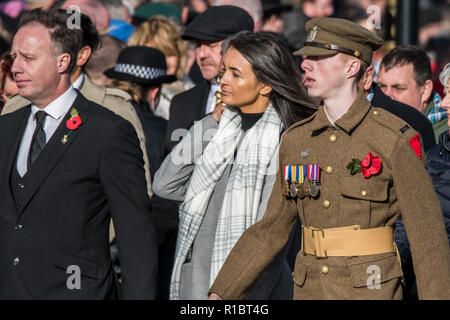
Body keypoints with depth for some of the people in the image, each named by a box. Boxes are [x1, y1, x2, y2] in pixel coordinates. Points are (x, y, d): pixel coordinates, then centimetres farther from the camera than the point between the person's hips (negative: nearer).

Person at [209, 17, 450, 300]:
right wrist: (220, 295, 8)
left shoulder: (395, 139, -9)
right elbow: (272, 229, 14)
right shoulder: (296, 140, 8)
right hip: (310, 291, 5)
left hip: (371, 291, -5)